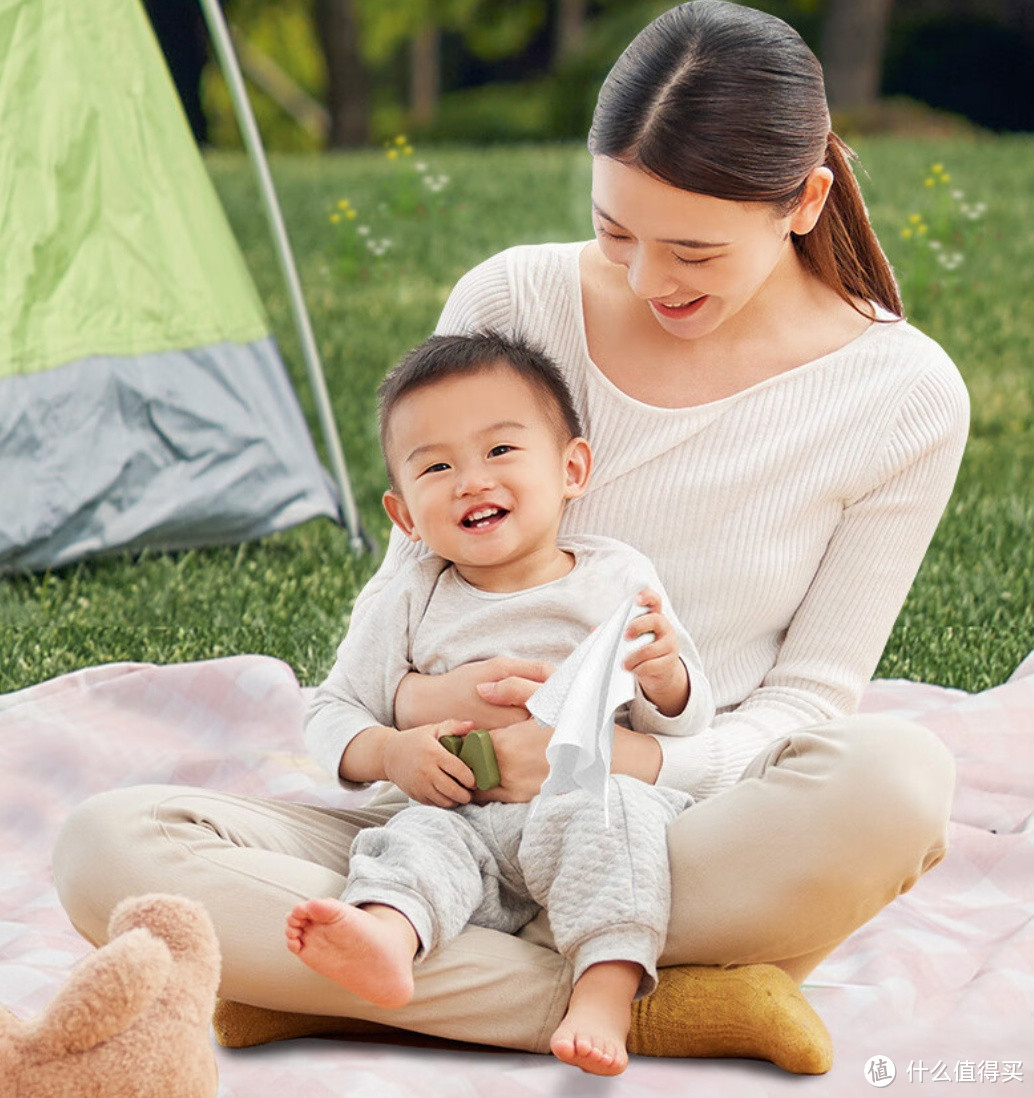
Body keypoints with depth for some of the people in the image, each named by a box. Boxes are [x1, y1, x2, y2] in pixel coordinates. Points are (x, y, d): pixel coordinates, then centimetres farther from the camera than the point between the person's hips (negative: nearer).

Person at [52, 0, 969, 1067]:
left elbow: (809, 701, -2)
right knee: (105, 850, -23)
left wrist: (621, 761, -23)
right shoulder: (511, 302, -1)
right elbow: (397, 587, 7)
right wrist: (413, 700, -18)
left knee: (900, 778, -37)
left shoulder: (903, 396, -5)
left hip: (692, 838, -1)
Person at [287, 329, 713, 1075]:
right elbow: (333, 714, 15)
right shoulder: (413, 604, 13)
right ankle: (387, 939, -58)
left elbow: (687, 723, 9)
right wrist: (390, 753, -8)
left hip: (587, 799, -1)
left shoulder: (617, 580, 9)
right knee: (425, 838, -28)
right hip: (468, 821, 2)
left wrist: (664, 674, -15)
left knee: (610, 809, -33)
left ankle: (607, 992, -48)